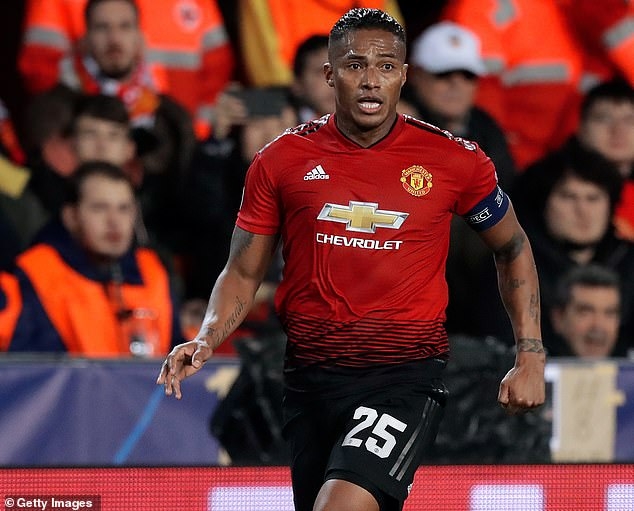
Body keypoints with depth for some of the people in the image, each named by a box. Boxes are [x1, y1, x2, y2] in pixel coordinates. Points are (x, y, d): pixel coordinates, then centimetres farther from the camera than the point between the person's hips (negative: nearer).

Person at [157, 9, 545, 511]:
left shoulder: (456, 160, -1)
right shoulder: (282, 159, 3)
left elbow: (513, 247, 14)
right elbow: (244, 271, 10)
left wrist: (531, 355, 7)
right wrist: (207, 340, -8)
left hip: (407, 375, -3)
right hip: (311, 374, 3)